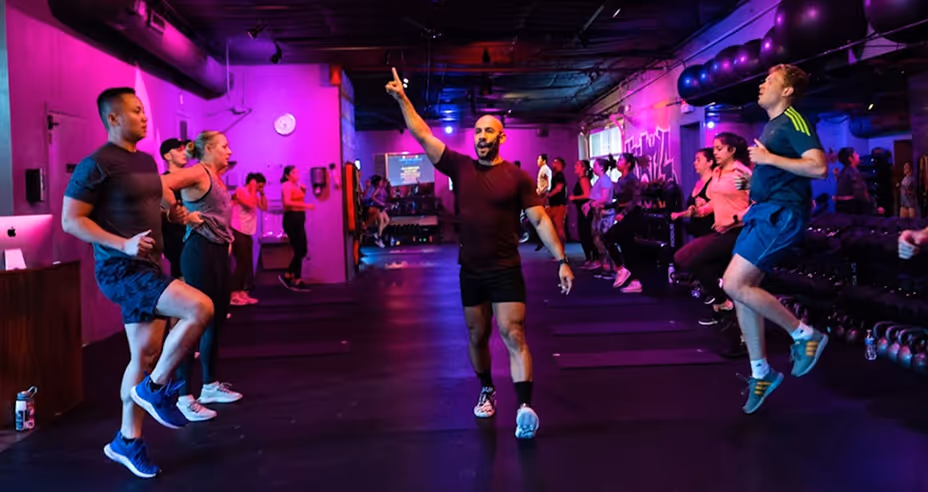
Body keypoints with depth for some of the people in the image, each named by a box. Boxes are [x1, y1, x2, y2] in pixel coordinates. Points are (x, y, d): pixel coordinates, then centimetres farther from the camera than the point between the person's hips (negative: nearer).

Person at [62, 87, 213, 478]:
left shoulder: (146, 161, 14)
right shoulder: (97, 164, -13)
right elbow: (70, 220, -15)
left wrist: (173, 214, 7)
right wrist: (122, 244, -25)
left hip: (148, 266, 9)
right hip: (121, 270, -9)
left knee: (146, 354, 11)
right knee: (200, 307, -24)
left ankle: (127, 441, 24)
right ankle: (155, 388, -5)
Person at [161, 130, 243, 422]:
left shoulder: (216, 177, 17)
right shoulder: (198, 172, -11)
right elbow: (161, 185, -28)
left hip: (218, 252, 10)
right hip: (201, 252, -10)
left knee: (217, 319, 13)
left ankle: (210, 385, 24)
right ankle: (183, 396, -5)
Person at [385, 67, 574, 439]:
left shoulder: (517, 176, -5)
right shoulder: (460, 167, 2)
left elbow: (540, 219, -5)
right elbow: (423, 136, 0)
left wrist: (561, 260, -11)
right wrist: (402, 99, -5)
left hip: (506, 270, -3)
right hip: (470, 270, 3)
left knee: (513, 336, -11)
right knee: (477, 336, 15)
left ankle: (525, 407, -16)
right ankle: (487, 391, 36)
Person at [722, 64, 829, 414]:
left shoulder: (793, 121, -9)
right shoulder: (771, 126, 20)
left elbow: (818, 167, -22)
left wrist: (769, 158, -19)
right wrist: (749, 180, 13)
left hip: (781, 213, -10)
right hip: (763, 211, 10)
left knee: (735, 285, -17)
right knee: (742, 290, 6)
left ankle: (805, 335, -1)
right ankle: (761, 373, 16)